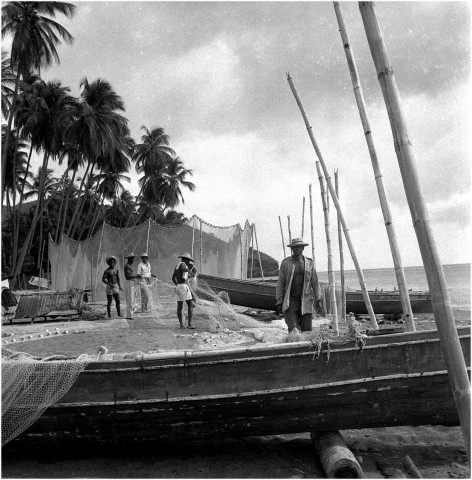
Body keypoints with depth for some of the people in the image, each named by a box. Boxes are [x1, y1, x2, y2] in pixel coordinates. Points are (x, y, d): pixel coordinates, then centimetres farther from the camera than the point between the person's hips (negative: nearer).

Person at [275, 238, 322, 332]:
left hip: (305, 300, 2)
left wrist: (318, 300, 2)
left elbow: (315, 282, 8)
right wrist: (279, 302, -1)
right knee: (293, 329, -13)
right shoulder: (285, 263, 0)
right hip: (290, 301, -2)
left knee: (306, 330, 1)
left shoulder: (309, 263, 5)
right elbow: (280, 283, 2)